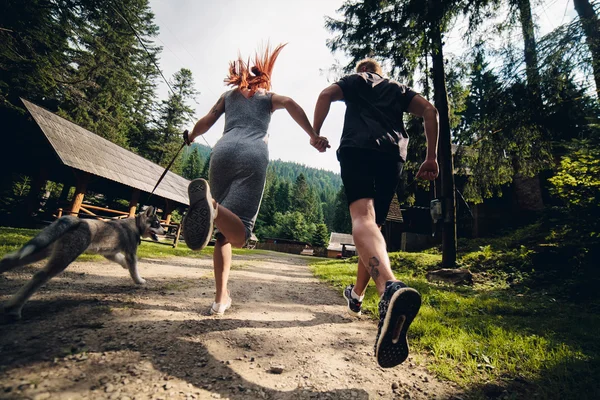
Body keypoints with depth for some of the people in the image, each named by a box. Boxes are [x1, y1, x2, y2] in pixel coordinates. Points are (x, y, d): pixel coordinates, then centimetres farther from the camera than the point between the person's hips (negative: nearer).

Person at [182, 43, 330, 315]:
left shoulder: (228, 95, 31)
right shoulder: (269, 97, 26)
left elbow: (206, 122, 23)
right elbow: (290, 103, 5)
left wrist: (190, 136, 44)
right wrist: (313, 136, 0)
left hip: (222, 152, 3)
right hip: (254, 155, -2)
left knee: (223, 232, 10)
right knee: (238, 235, -9)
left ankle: (221, 298, 1)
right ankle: (211, 205, -42)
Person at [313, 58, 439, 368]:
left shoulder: (353, 81, 26)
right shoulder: (398, 89, 32)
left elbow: (327, 94, 5)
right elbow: (429, 110, 15)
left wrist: (315, 133, 12)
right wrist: (431, 157, 11)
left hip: (357, 149, -3)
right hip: (392, 156, 4)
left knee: (362, 218, -24)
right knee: (374, 225, 13)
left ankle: (390, 288, -53)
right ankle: (357, 294, 23)